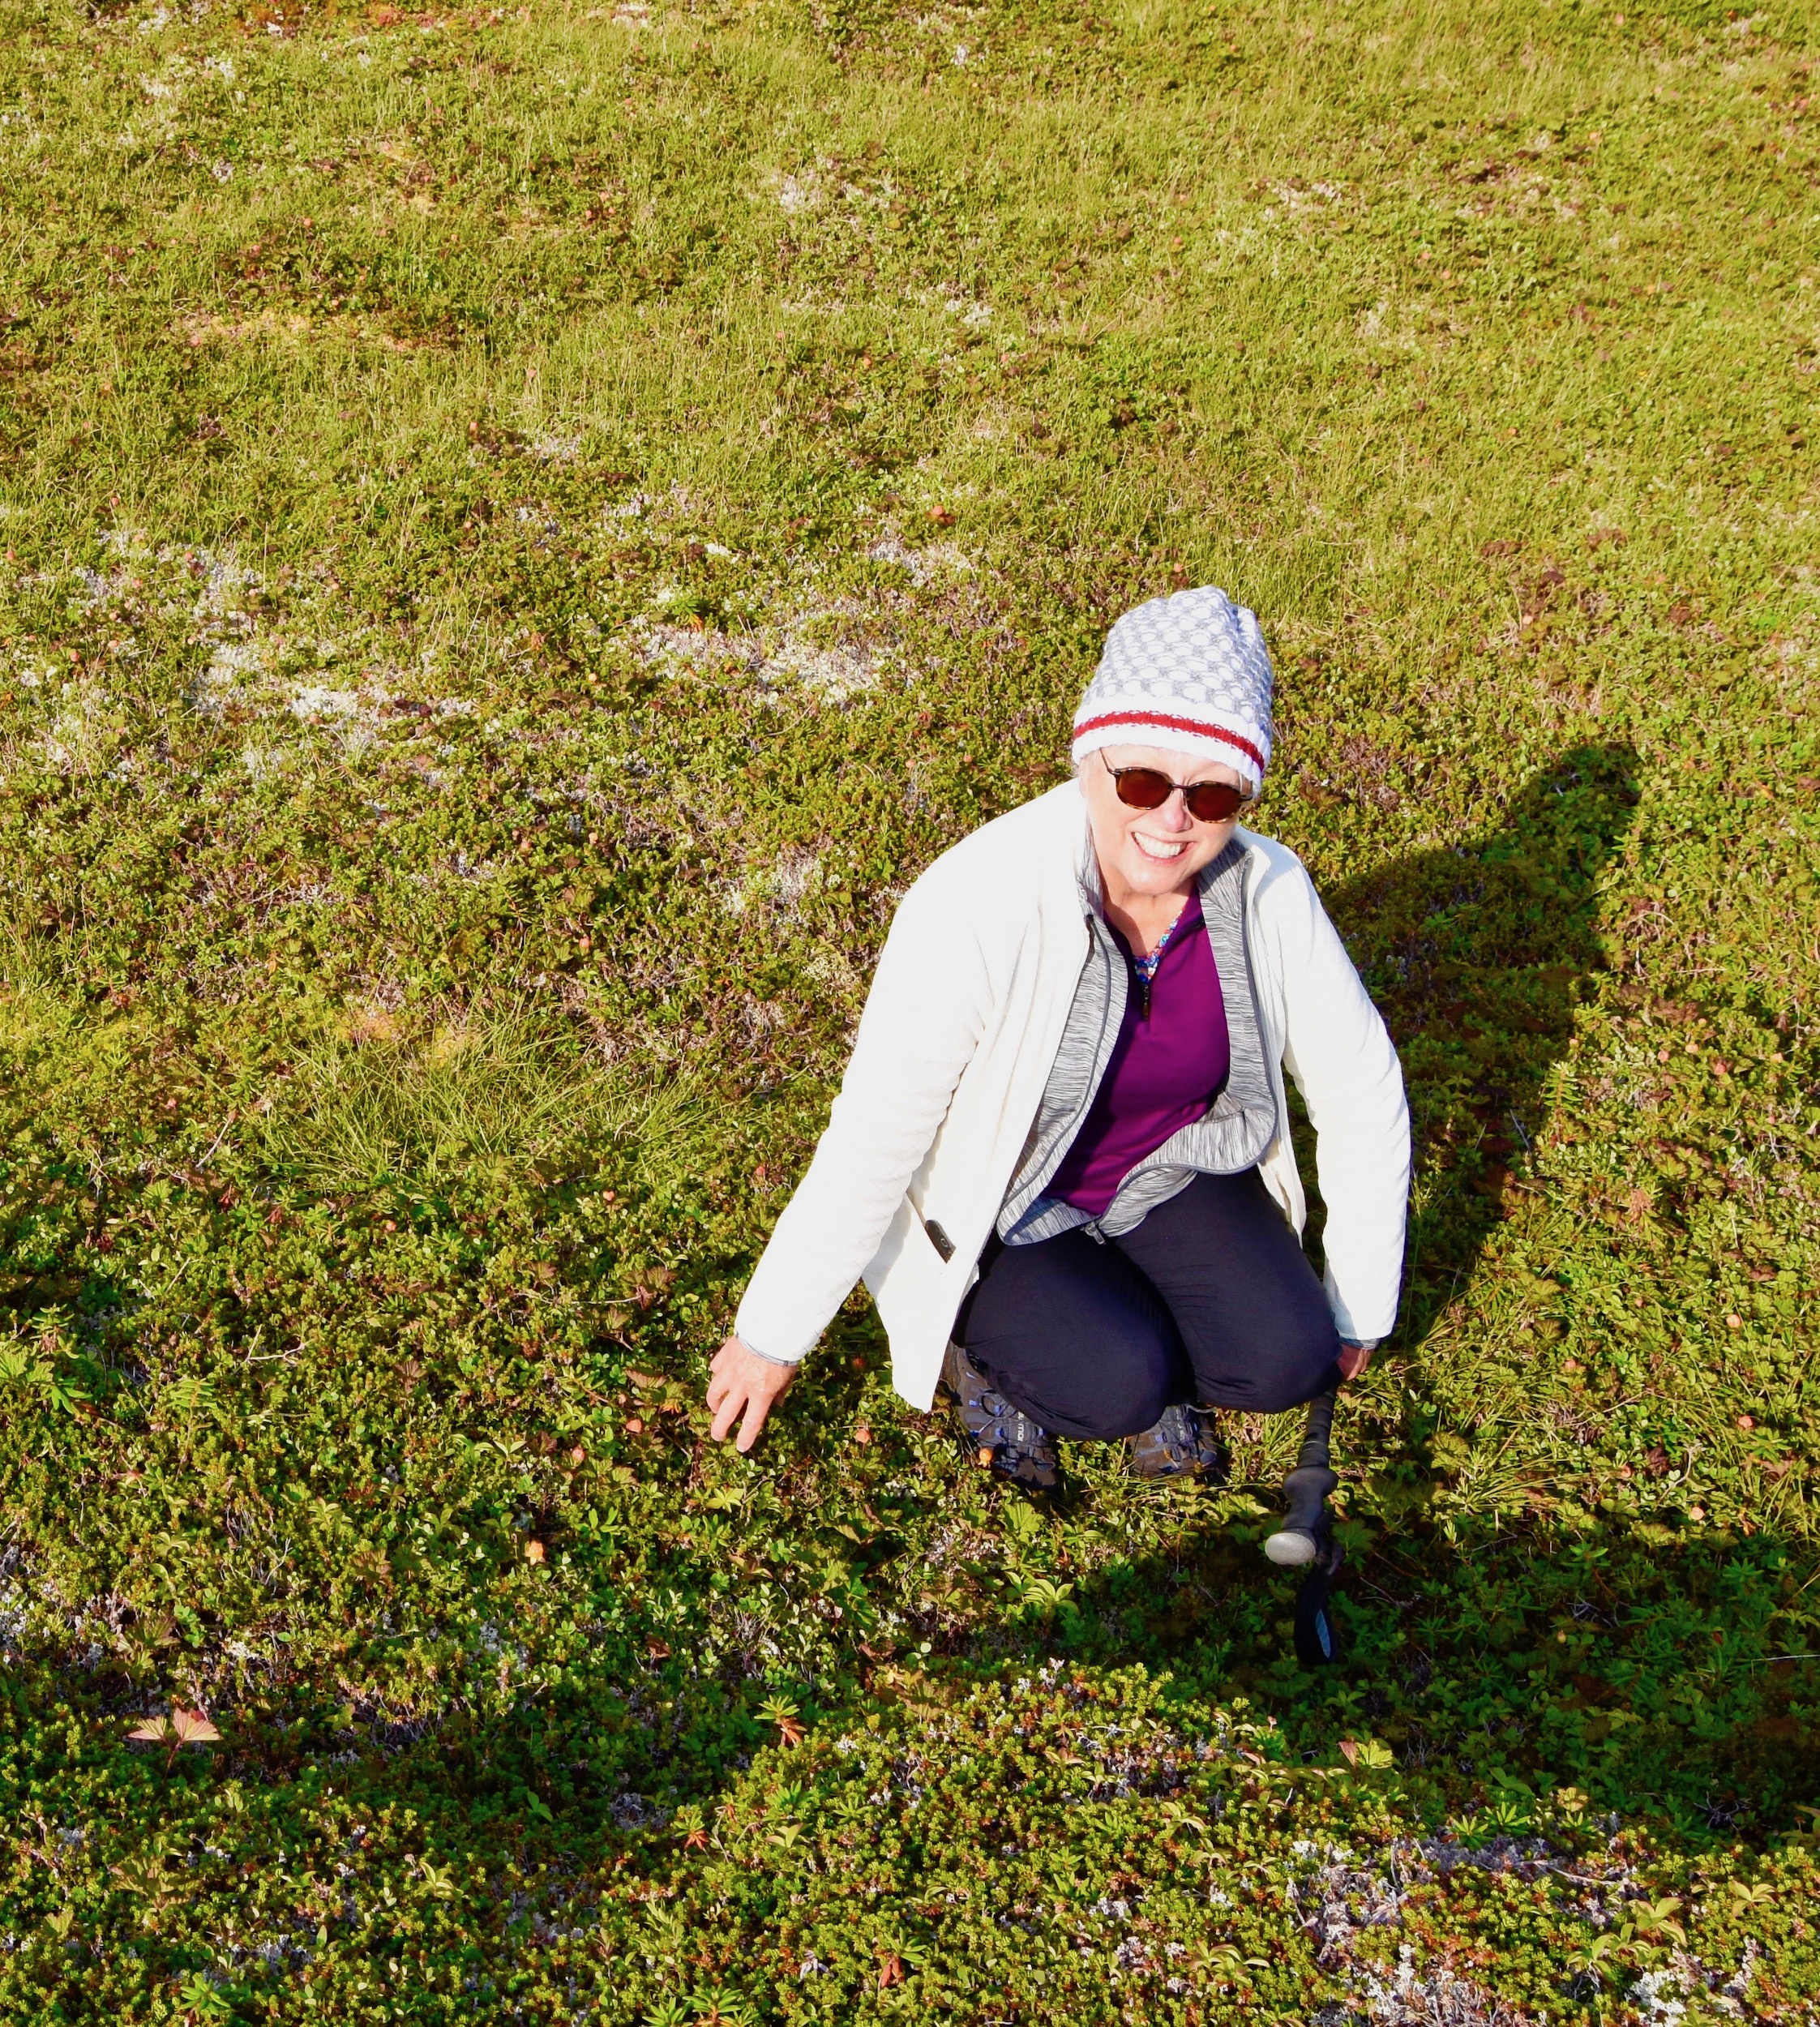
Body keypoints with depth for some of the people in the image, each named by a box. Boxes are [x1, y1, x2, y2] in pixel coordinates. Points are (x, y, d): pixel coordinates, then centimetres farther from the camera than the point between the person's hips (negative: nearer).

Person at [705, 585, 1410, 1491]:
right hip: (991, 1207, -3)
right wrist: (771, 1336, -16)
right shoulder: (978, 905, -33)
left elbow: (1363, 1091, -6)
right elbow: (872, 1140, -26)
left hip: (1165, 1173, 4)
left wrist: (1357, 1312, 0)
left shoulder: (1270, 893, -20)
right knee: (1120, 1388, -24)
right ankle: (980, 1339, 7)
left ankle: (1148, 1338, 14)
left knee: (1285, 1364, -17)